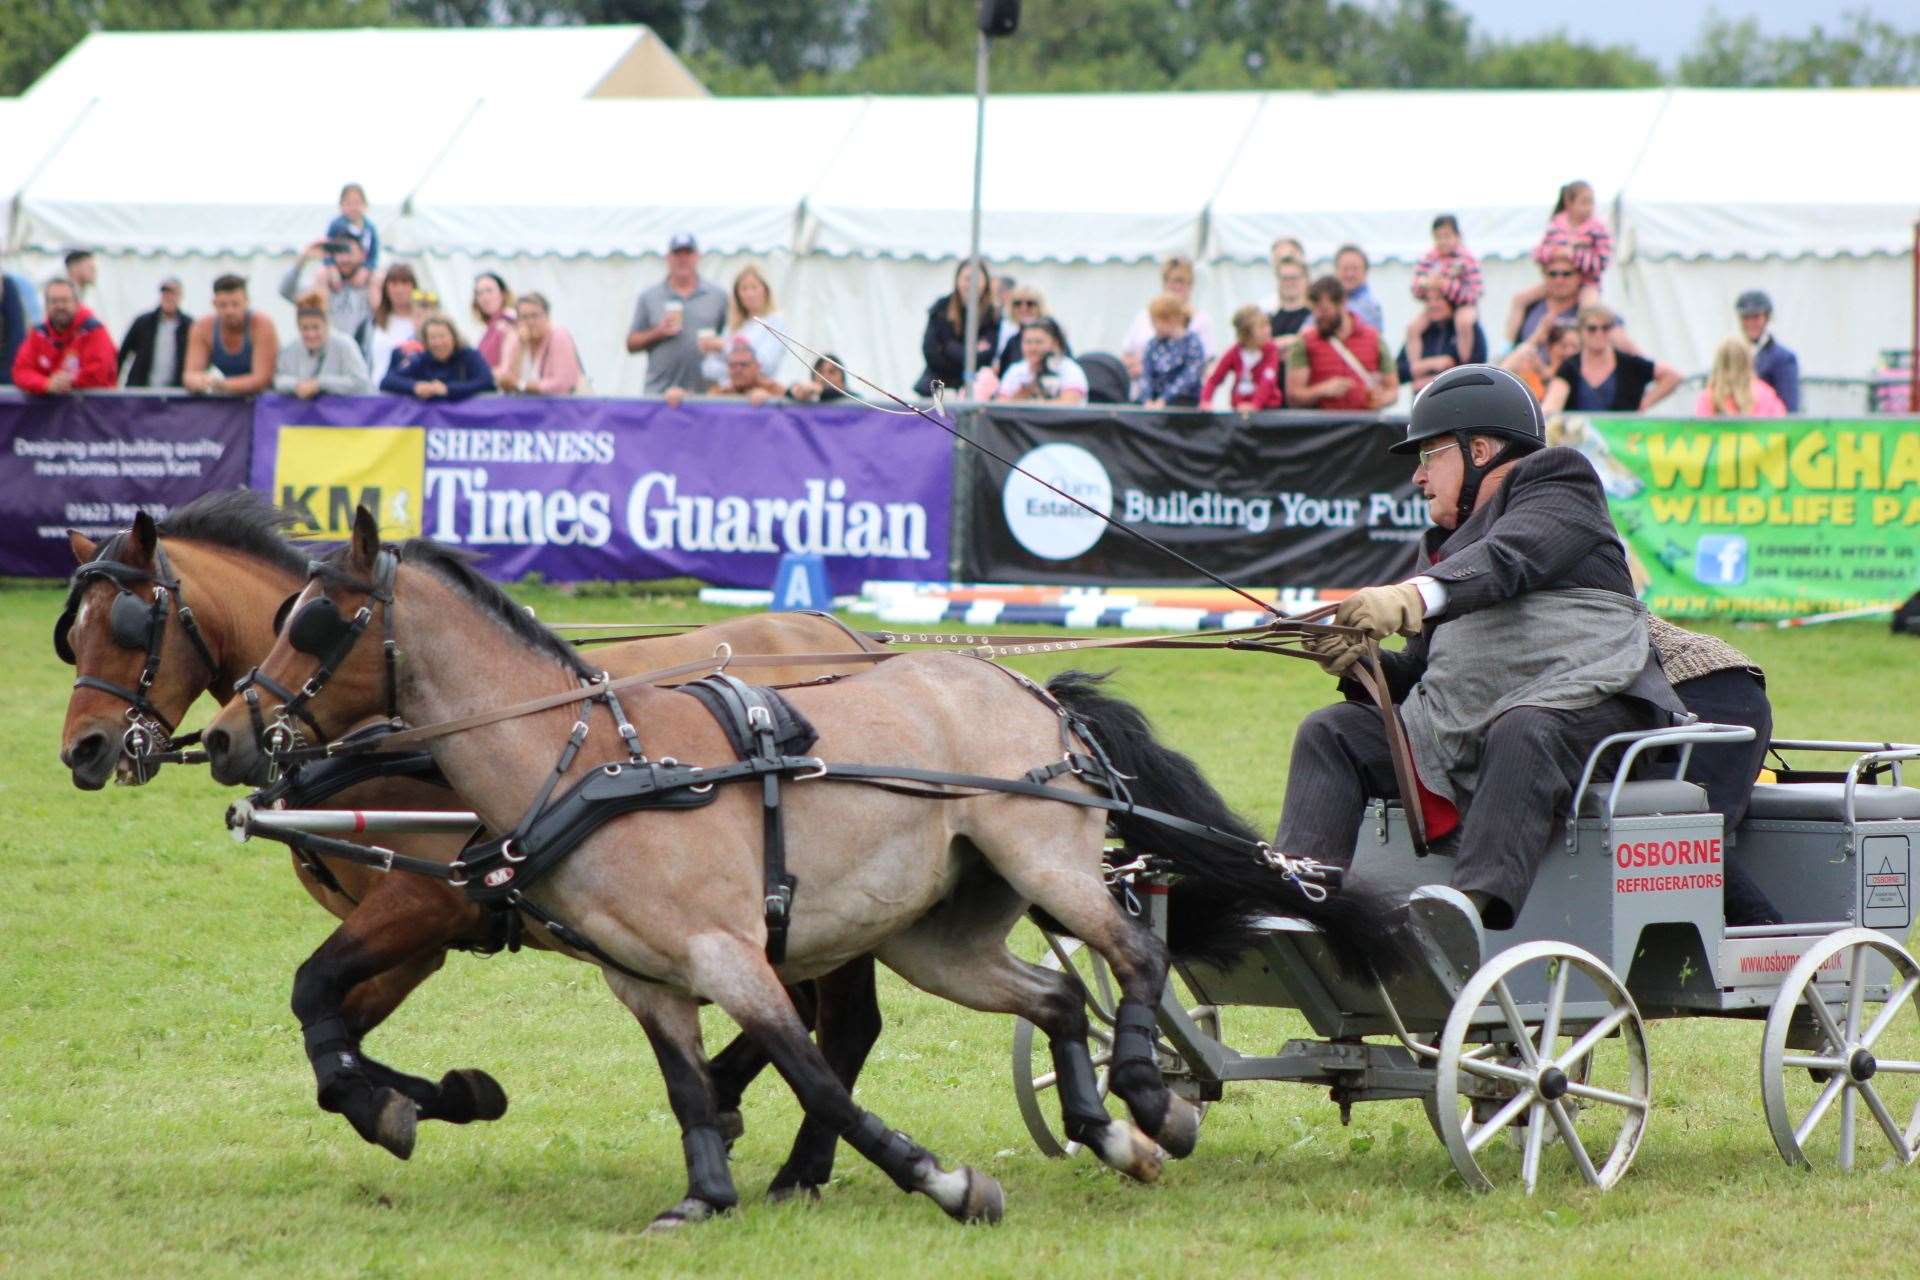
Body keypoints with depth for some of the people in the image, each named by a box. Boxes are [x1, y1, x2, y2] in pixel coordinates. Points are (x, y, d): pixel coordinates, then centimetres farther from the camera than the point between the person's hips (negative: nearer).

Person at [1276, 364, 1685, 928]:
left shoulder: (1558, 484, 7)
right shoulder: (1446, 547, 29)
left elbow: (1510, 558, -16)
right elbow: (1419, 675, 23)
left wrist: (1416, 596, -34)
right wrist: (1362, 662, 0)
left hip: (1585, 708, -8)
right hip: (1463, 741, 8)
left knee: (1521, 734, -38)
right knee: (1330, 733, -2)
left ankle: (1473, 903, -58)